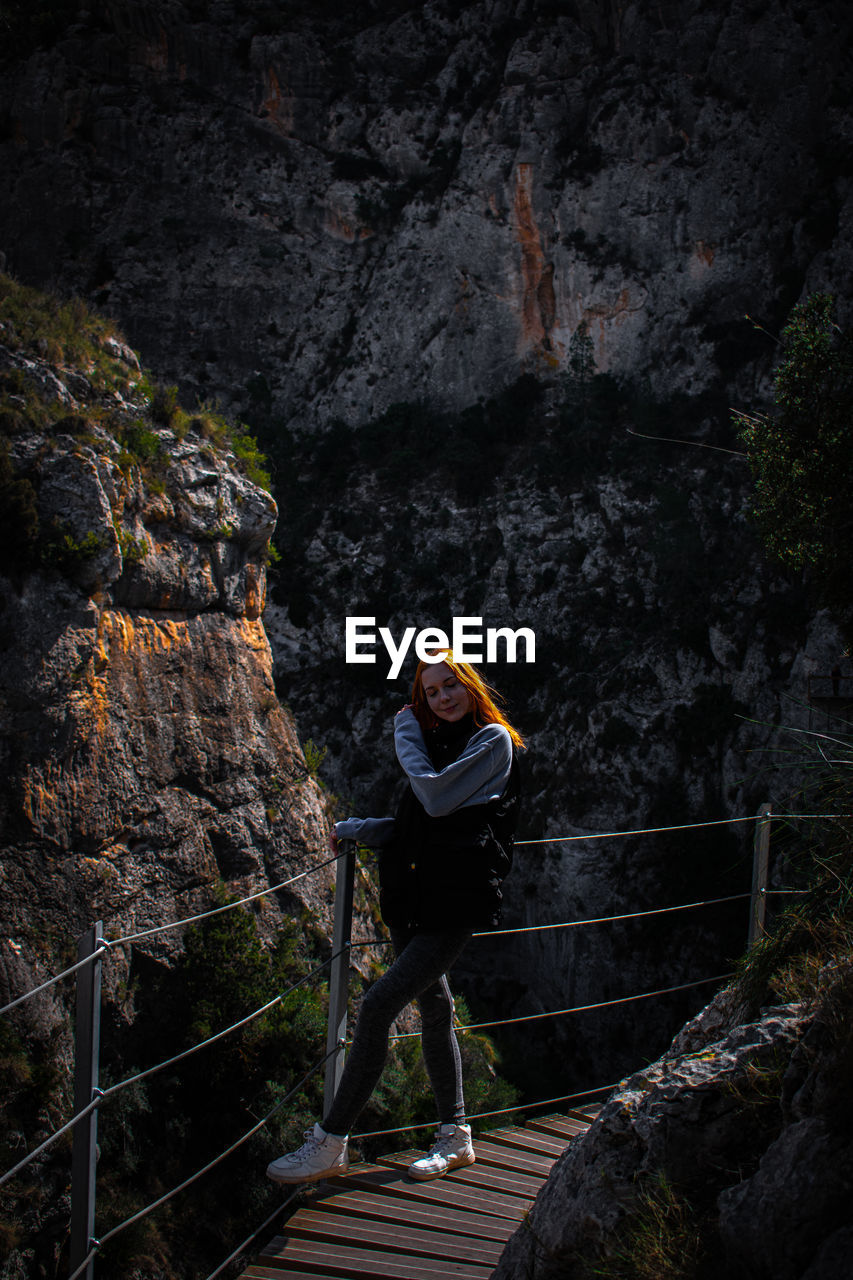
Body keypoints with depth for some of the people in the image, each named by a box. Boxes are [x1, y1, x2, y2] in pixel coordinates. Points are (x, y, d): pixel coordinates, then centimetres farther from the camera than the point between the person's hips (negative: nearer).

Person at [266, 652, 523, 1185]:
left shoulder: (493, 740, -5)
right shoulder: (435, 743, 18)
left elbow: (437, 800, -16)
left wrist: (406, 736, -5)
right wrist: (355, 829, 12)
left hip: (455, 903, -8)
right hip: (413, 900, 8)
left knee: (378, 1005, -14)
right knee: (434, 1008, 14)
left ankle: (331, 1142, -9)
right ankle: (456, 1135, 26)